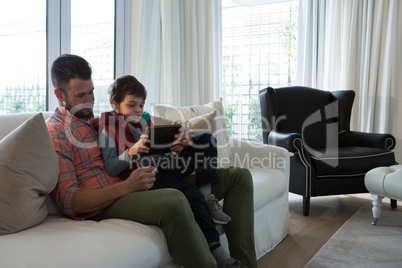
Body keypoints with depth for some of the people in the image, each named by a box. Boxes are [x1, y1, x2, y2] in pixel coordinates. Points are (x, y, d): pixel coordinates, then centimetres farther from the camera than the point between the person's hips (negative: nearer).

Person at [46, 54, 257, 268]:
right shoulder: (53, 133, -2)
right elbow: (68, 201, -13)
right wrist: (127, 187, -25)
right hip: (104, 206, -8)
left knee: (239, 176, 3)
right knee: (174, 201, -44)